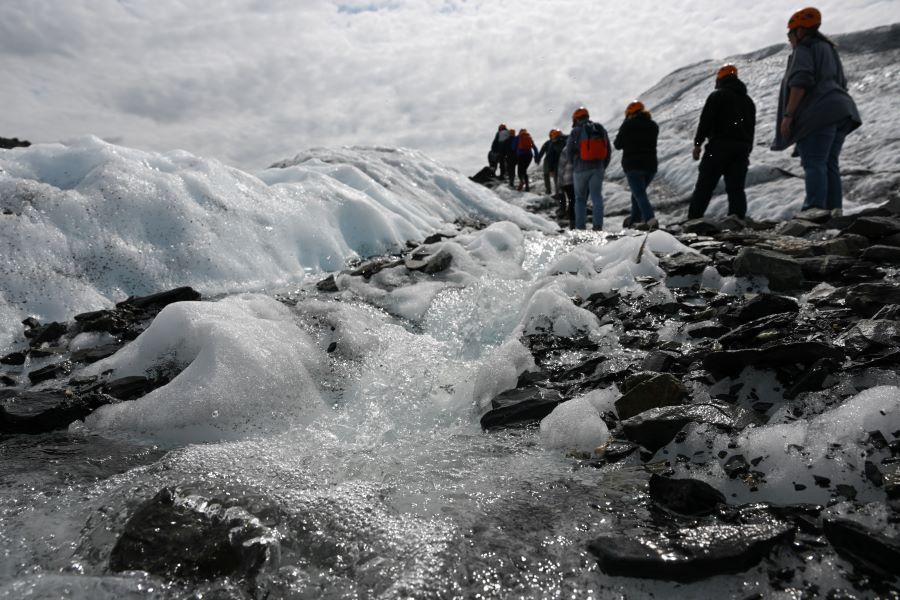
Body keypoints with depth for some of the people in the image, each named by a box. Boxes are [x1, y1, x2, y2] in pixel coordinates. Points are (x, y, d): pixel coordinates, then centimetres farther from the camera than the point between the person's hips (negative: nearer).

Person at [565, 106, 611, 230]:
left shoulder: (576, 131, -4)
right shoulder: (601, 129, 10)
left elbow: (570, 151, -3)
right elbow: (608, 150, 11)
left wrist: (575, 165, 12)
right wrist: (603, 166, 15)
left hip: (581, 169, -3)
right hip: (598, 168, 3)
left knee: (580, 199, 7)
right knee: (597, 197, 3)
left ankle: (580, 226, 4)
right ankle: (598, 225, -7)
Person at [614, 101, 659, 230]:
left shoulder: (628, 125, -4)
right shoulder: (653, 126, 13)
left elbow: (617, 145, 2)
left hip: (633, 166, -6)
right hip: (650, 166, 6)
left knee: (639, 194, -11)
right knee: (639, 192, 22)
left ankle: (650, 219, -30)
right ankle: (635, 219, 26)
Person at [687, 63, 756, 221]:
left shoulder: (717, 96, 0)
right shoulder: (748, 101, 21)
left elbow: (705, 121, -9)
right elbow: (752, 127, 22)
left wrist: (697, 143, -5)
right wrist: (747, 150, 24)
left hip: (719, 147, -6)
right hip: (742, 149, 6)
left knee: (704, 186, -5)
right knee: (736, 188, 2)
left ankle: (693, 219, -9)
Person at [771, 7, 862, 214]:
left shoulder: (803, 49, 0)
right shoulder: (828, 50, 27)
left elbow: (800, 82, -14)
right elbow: (841, 84, 26)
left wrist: (788, 115, -17)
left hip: (818, 114, -9)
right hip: (838, 111, 9)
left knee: (814, 164, -16)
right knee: (830, 164, 6)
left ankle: (814, 213, -26)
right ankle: (834, 211, 0)